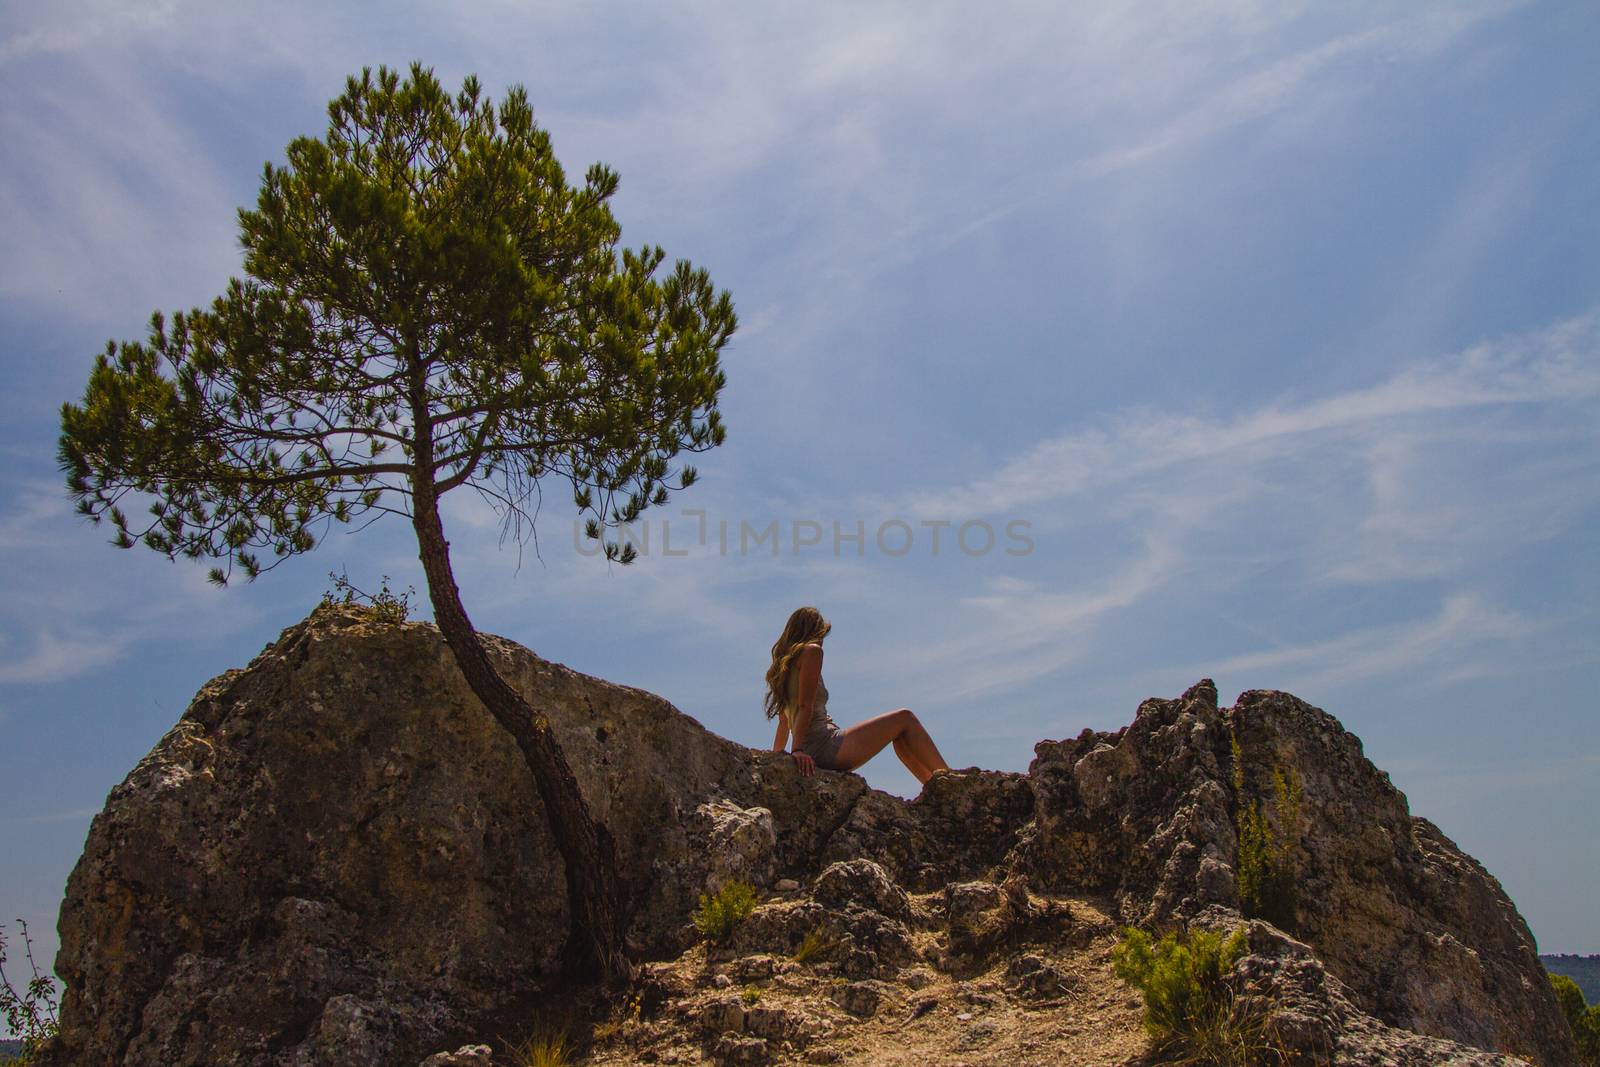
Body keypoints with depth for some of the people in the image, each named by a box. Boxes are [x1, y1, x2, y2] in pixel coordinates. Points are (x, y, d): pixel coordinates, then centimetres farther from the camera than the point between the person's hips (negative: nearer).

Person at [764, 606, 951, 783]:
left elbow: (783, 723, 22)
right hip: (825, 746, -9)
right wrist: (797, 749, -21)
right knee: (905, 718, -2)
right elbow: (805, 706, -14)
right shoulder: (811, 651, -3)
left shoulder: (783, 664, 23)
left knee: (900, 735, 20)